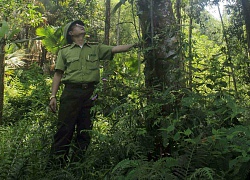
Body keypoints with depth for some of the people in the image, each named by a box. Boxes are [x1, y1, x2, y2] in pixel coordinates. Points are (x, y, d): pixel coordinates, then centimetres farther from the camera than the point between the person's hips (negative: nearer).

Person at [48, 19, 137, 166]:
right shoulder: (65, 51, 13)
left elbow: (115, 49, 7)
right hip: (71, 92, -2)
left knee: (85, 130, 5)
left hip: (90, 93, 2)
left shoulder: (96, 49, 16)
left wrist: (135, 44, -2)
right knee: (65, 129, -5)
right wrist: (53, 96, 1)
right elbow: (58, 74, 9)